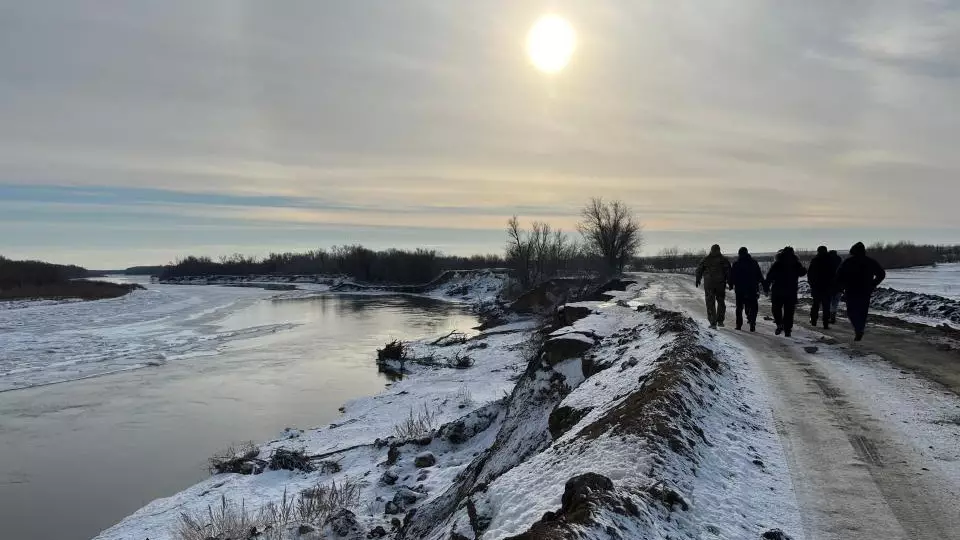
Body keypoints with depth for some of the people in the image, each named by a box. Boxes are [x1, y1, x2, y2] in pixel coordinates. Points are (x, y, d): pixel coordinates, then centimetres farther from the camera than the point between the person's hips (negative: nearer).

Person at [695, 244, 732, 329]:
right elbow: (728, 272, -4)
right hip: (720, 284, 0)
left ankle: (713, 323, -4)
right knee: (721, 302, 16)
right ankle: (720, 321, 16)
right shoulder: (724, 260, 1)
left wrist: (698, 280, 18)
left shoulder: (705, 259, 3)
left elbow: (699, 270, 5)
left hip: (708, 285, 0)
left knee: (710, 304, 2)